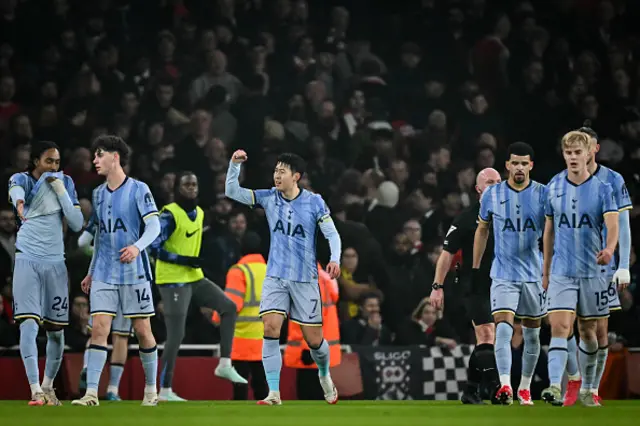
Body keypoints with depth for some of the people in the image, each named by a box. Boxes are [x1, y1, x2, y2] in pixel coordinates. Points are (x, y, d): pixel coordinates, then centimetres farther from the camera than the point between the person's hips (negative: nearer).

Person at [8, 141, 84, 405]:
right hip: (27, 261, -3)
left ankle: (48, 386, 24)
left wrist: (60, 191, -10)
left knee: (56, 331, 6)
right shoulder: (22, 179, -2)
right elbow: (17, 190, -29)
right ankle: (35, 390, -19)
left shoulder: (65, 183, 6)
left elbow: (77, 224, 0)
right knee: (29, 324, -16)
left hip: (55, 264, 3)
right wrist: (20, 204, -54)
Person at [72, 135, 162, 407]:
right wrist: (91, 272, 20)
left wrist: (138, 246, -30)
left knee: (142, 330, 1)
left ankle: (151, 390, 14)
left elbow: (154, 225, -11)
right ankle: (91, 393, -11)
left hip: (134, 272, -4)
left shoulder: (138, 189, -5)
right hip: (104, 273, 4)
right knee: (99, 328, -7)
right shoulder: (98, 194, 13)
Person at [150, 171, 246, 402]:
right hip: (173, 280, -8)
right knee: (176, 336, -9)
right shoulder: (169, 214, -16)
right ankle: (165, 390, -1)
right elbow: (153, 247, -20)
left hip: (194, 277, 8)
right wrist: (183, 260, -22)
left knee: (229, 307, 4)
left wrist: (194, 261, 16)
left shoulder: (199, 213, 10)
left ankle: (225, 365, 7)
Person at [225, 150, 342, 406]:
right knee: (270, 328, -16)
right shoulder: (269, 198, 1)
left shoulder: (314, 202, -7)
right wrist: (234, 164, -16)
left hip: (305, 279, -2)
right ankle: (274, 393, -14)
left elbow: (332, 234, -4)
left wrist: (335, 259, -21)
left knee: (314, 339, 3)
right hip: (275, 277, 2)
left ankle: (325, 375, 35)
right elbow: (232, 192, -1)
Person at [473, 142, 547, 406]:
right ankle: (505, 386, -25)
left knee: (532, 335, 10)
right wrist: (475, 268, 13)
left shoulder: (543, 194, -2)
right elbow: (482, 230, 14)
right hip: (503, 274, -1)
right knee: (503, 329, -17)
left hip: (535, 274, 1)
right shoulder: (492, 195, 1)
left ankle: (524, 387, 24)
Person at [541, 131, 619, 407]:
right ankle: (555, 387, -24)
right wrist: (545, 270, 16)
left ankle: (587, 390, 23)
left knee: (587, 330, 8)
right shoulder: (553, 187, 4)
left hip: (592, 271, -1)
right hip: (561, 271, 1)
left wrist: (609, 249, -39)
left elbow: (613, 224, -17)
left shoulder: (602, 188, -4)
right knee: (559, 326, -15)